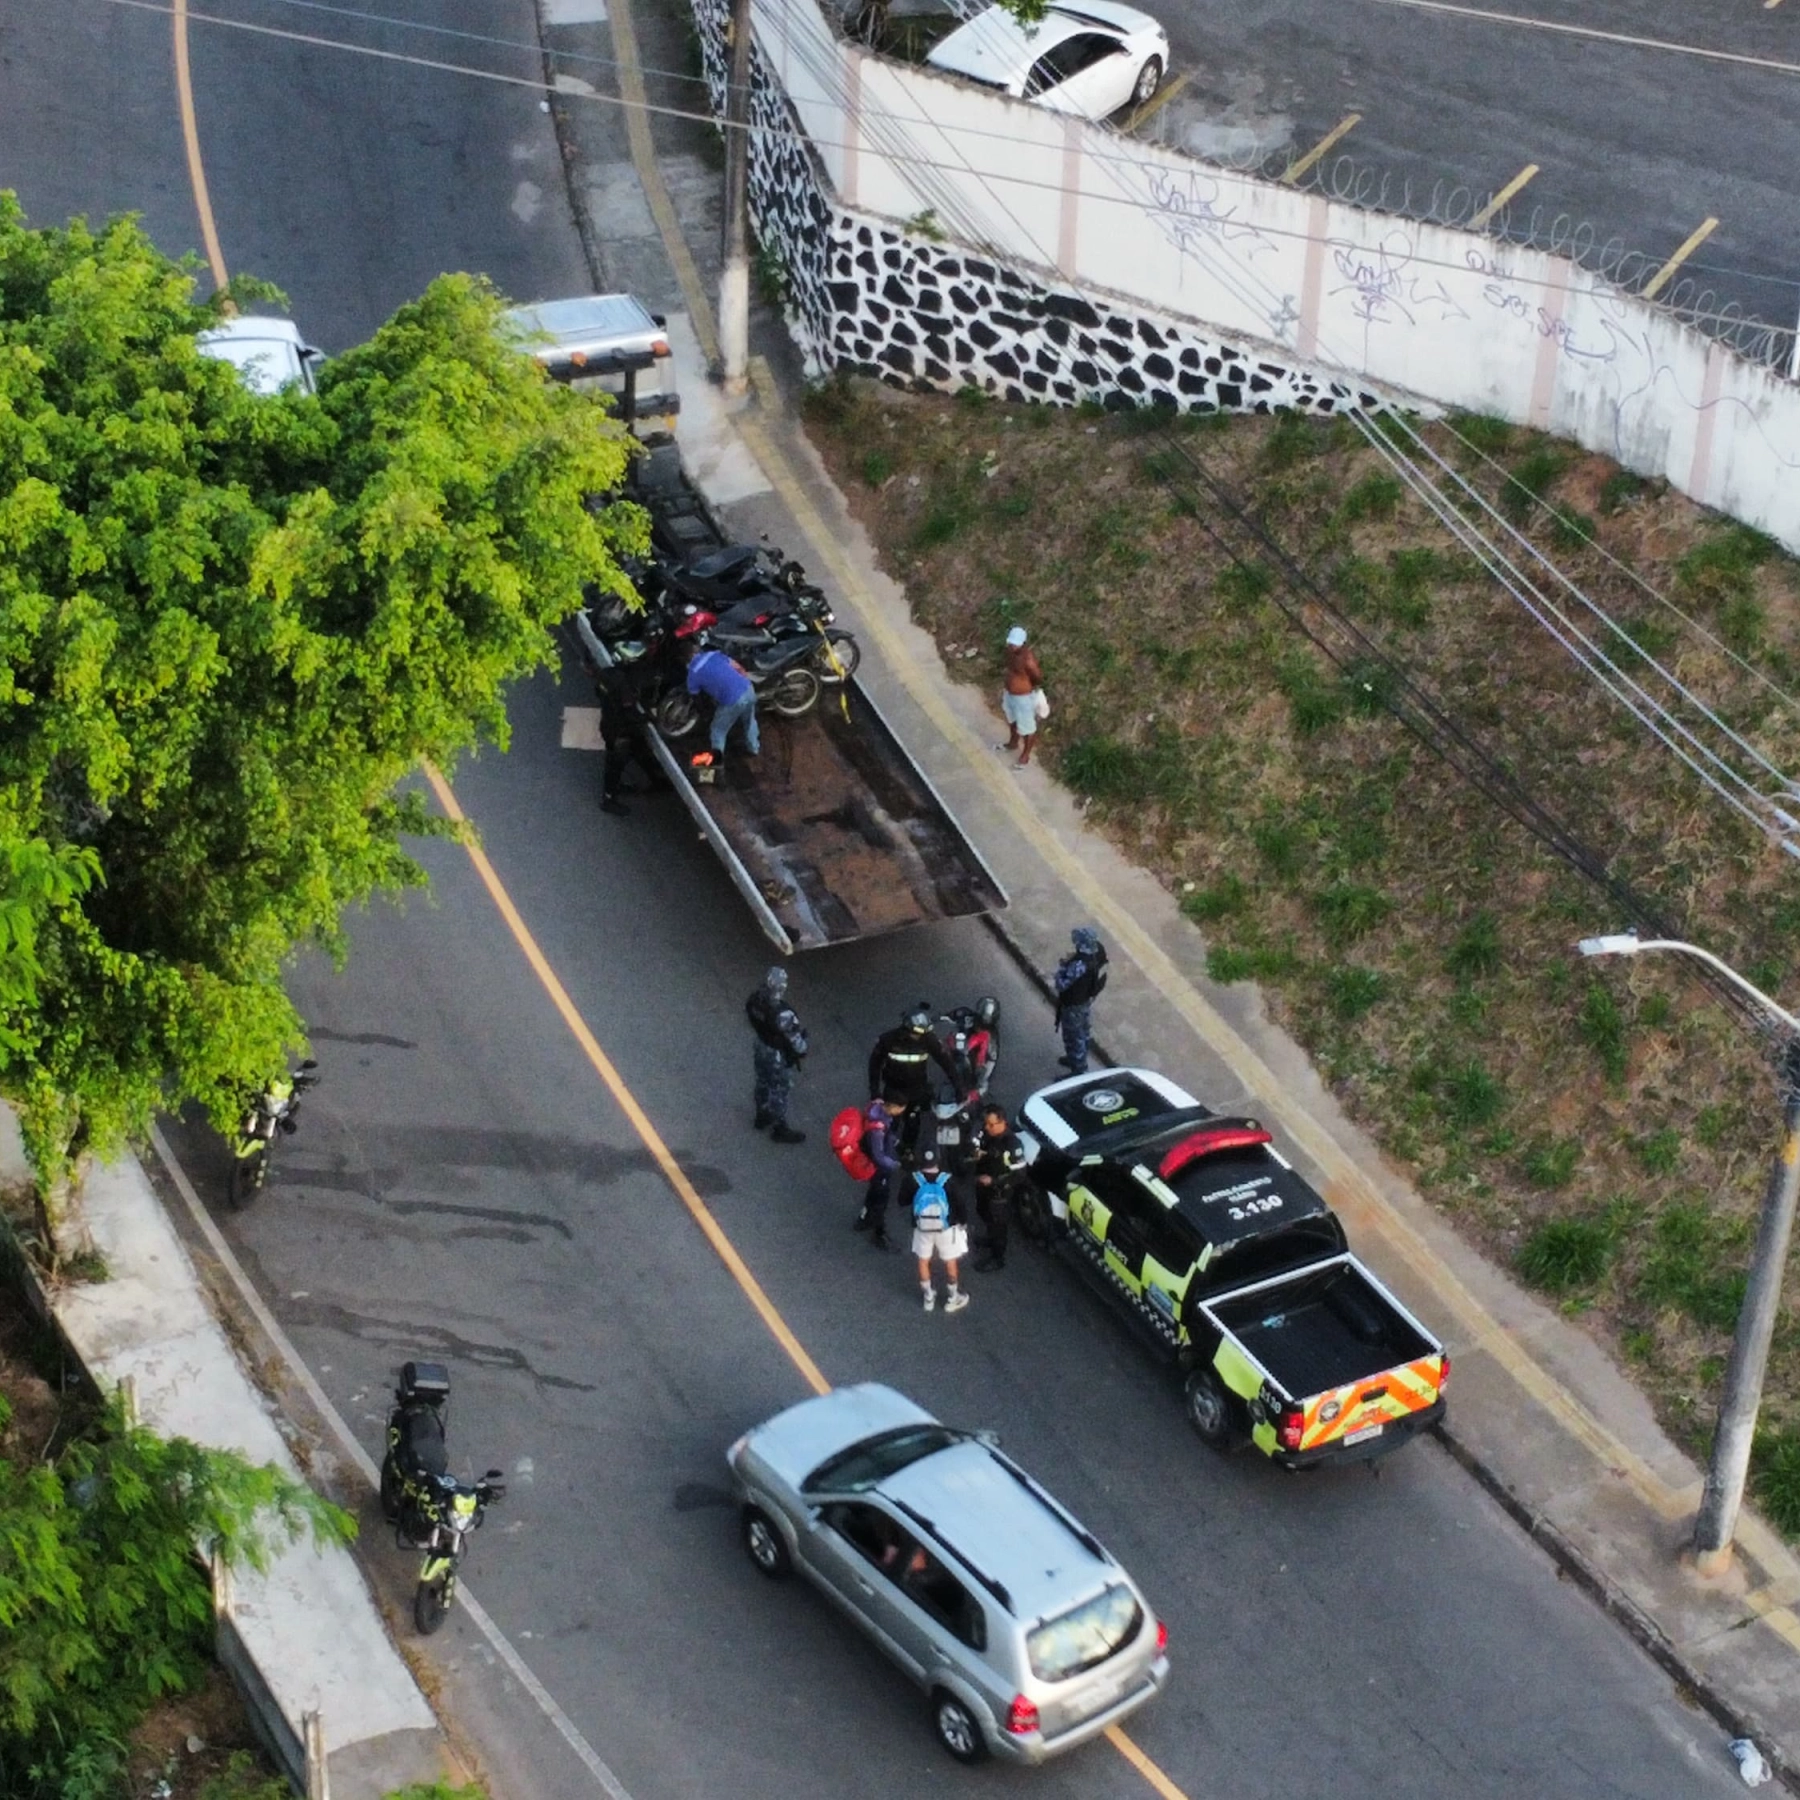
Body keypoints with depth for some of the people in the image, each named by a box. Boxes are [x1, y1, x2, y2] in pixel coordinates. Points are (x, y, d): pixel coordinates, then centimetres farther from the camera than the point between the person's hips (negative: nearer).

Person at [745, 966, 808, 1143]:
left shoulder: (754, 1001, -17)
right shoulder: (782, 1013, -39)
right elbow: (795, 1035, -26)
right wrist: (801, 1051, -5)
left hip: (760, 1047, 7)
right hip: (779, 1056, -7)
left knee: (763, 1083, 29)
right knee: (781, 1091, 15)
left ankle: (762, 1116, 51)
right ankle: (781, 1129, 33)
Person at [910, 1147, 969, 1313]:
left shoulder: (914, 1180, -18)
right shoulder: (947, 1181, -21)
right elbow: (959, 1203, -12)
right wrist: (961, 1221, 7)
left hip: (922, 1227, 1)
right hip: (946, 1227, -1)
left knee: (923, 1261, 21)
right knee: (950, 1262, 17)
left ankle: (928, 1297, 31)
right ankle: (952, 1298, 27)